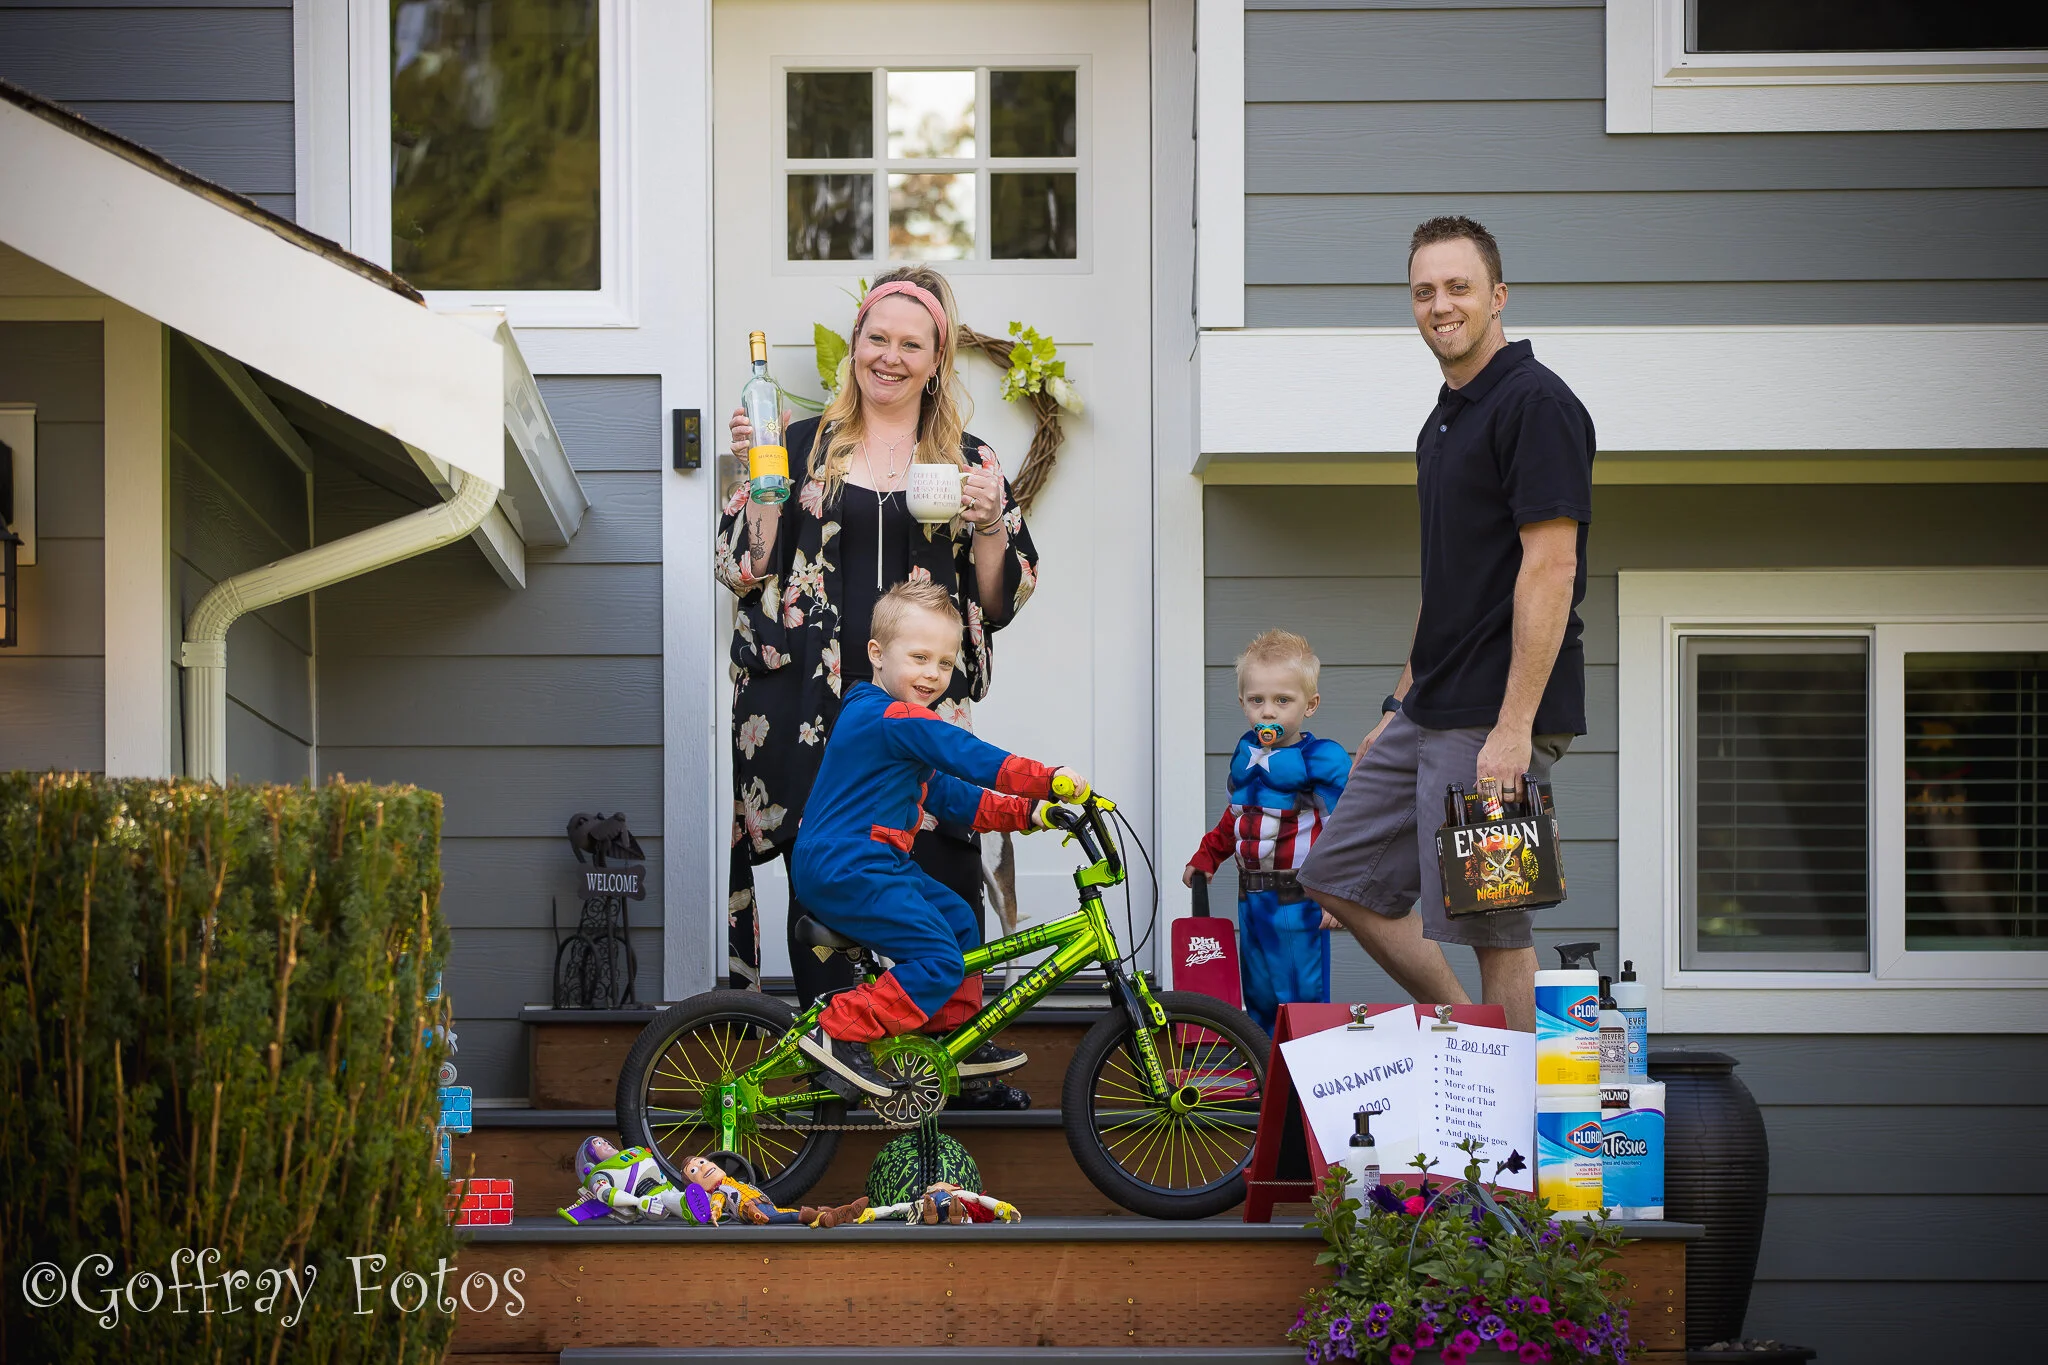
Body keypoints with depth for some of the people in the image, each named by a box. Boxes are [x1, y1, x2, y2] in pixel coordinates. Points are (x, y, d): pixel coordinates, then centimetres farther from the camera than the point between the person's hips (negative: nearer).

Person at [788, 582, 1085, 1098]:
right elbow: (972, 758, -23)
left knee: (956, 919, 22)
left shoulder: (877, 718, 19)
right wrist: (1049, 780, -24)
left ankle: (952, 1037, 29)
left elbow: (948, 797, 21)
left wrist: (1025, 812, 13)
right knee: (938, 962, -17)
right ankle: (839, 1033, -14)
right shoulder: (895, 718, -16)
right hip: (845, 870, -11)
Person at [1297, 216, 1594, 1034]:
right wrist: (1401, 705, 22)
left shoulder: (1534, 404, -13)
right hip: (1433, 713, 10)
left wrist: (1514, 727, -24)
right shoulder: (1444, 421, 17)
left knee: (1488, 920, -5)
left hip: (1496, 720, -10)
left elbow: (1550, 567, -20)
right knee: (1342, 878, 13)